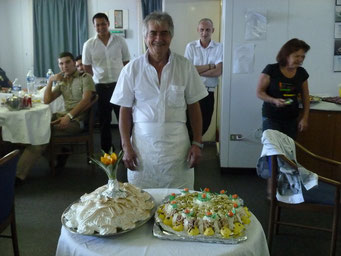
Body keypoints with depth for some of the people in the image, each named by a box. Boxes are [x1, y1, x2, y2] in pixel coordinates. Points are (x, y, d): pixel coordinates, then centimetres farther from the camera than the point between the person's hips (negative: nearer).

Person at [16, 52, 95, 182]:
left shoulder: (85, 77, 1)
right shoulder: (62, 81, 20)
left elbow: (86, 100, -13)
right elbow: (47, 100, 14)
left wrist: (69, 116, -23)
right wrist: (50, 81, 2)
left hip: (79, 119, -6)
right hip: (66, 115, 6)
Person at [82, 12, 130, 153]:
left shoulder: (120, 41, 0)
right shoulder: (89, 45, -1)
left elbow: (126, 63, 7)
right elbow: (87, 67, 6)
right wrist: (100, 79, 4)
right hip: (101, 87, 0)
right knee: (104, 121, 11)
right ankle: (107, 151, 23)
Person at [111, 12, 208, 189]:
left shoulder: (185, 67, 0)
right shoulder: (132, 69, 0)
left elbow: (194, 108, 5)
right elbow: (125, 111, 3)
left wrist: (197, 143, 0)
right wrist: (126, 146, -3)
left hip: (177, 145, 0)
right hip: (142, 145, 0)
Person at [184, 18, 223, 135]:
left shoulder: (219, 47, 1)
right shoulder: (191, 46, 3)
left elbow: (218, 72, -9)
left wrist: (197, 71, -10)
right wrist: (210, 66, -9)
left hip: (209, 92, 1)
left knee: (205, 125, 10)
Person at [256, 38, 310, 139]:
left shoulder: (302, 73, 4)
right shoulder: (271, 70, -8)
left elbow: (305, 98, 12)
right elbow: (259, 92, -6)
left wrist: (305, 118, 5)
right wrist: (274, 100, -22)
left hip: (292, 119, 4)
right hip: (271, 118, -3)